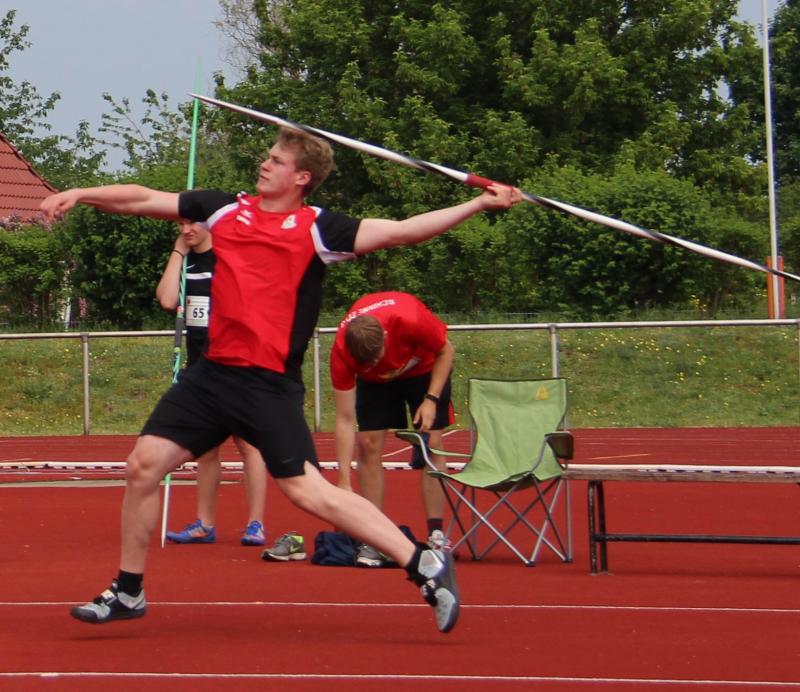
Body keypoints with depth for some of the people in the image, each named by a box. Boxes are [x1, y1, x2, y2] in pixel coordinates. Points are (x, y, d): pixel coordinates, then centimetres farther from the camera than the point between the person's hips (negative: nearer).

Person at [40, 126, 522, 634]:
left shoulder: (317, 228, -4)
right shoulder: (226, 209, 11)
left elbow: (401, 231, -10)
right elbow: (143, 200, 16)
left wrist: (479, 204, -17)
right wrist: (79, 194, 9)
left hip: (270, 384, -6)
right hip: (213, 373, 6)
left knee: (307, 489, -14)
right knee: (144, 465, 4)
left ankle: (424, 564, -8)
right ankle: (128, 592, 19)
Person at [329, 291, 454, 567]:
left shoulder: (411, 320, -42)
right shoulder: (341, 351, -35)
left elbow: (446, 350, -17)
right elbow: (345, 420, -29)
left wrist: (431, 399, -25)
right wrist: (344, 483, -31)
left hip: (425, 369, -1)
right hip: (375, 381, 1)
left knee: (432, 445, -10)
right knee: (369, 445, -13)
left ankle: (436, 534, -8)